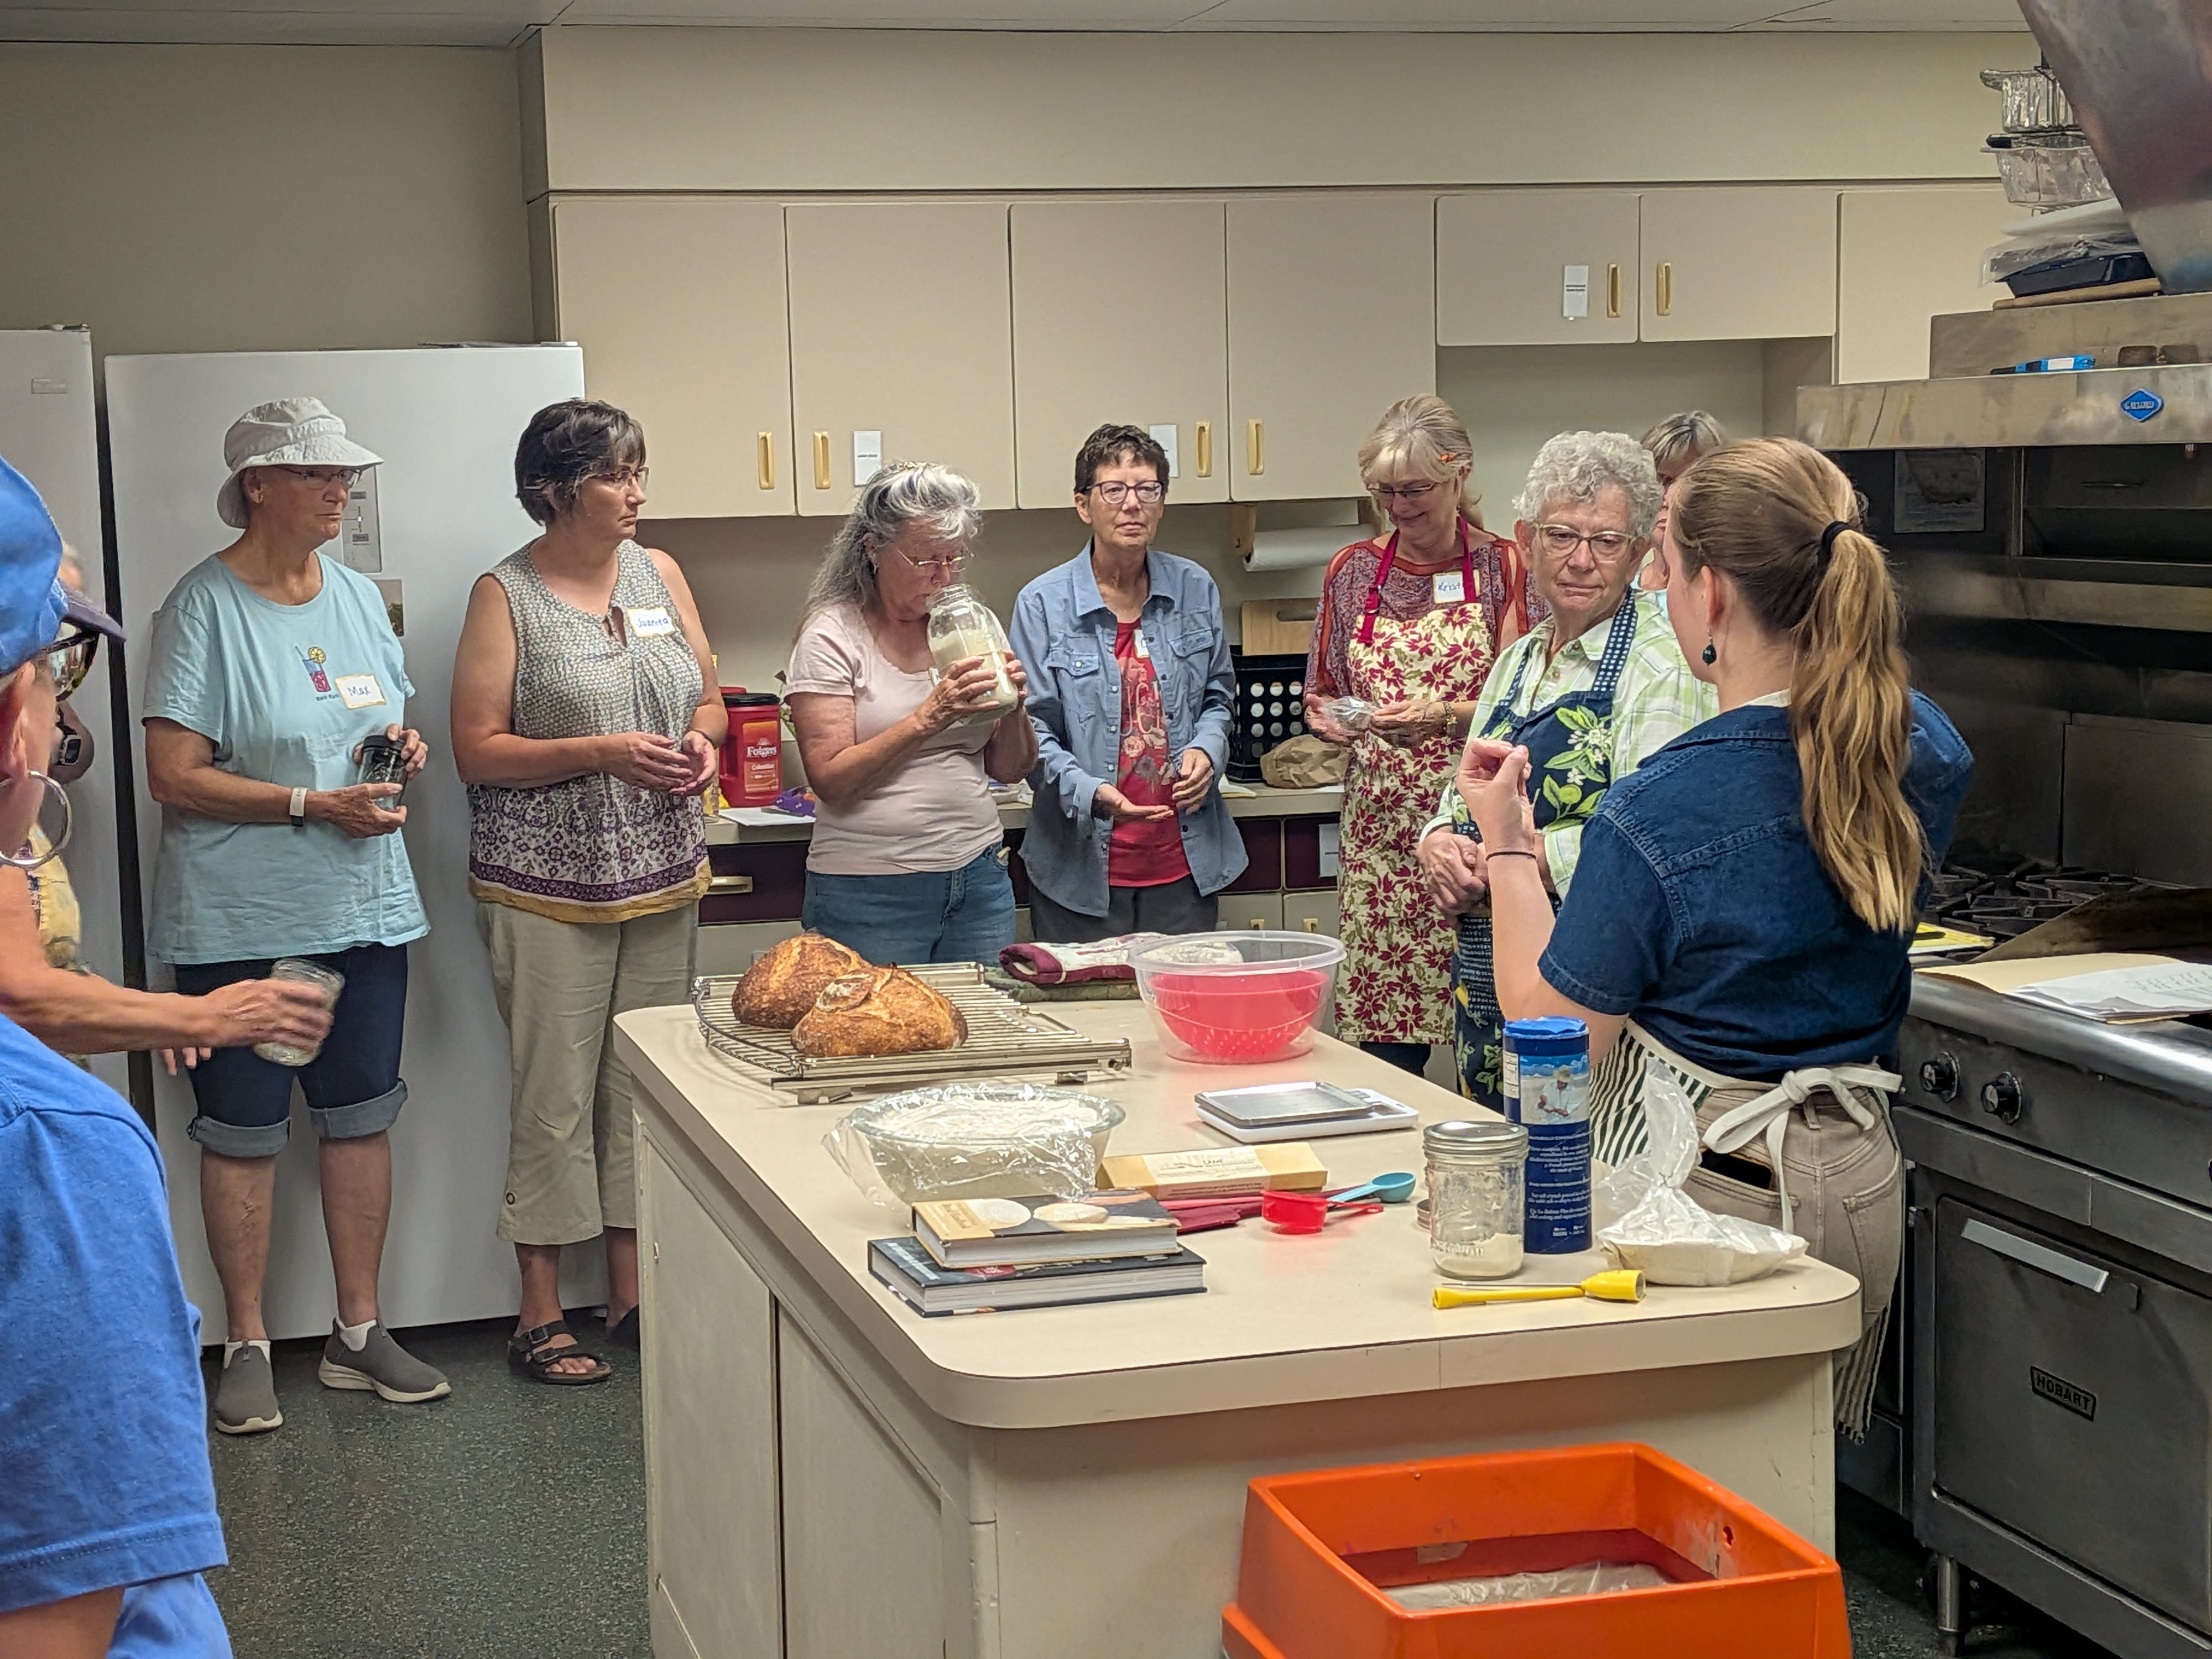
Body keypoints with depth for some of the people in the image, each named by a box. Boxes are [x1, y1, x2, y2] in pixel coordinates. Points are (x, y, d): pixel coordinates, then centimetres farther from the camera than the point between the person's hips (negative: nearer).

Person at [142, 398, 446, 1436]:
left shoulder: (358, 597, 10)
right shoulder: (204, 607, -11)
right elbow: (174, 775, -15)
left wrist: (404, 748, -1)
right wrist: (315, 806, -21)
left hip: (365, 907, 6)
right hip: (240, 919, -6)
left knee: (360, 1115, 10)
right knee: (243, 1130, 4)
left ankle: (358, 1331, 22)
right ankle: (248, 1347, 15)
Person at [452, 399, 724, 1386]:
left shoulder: (658, 573, 9)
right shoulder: (506, 595, -6)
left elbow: (709, 700, 18)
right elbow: (477, 750, -9)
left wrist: (703, 741, -5)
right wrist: (602, 755, -19)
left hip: (662, 879, 5)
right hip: (548, 888, -5)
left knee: (643, 1086, 10)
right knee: (556, 1096, -2)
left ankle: (630, 1293, 21)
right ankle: (541, 1314, 7)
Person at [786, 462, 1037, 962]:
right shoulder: (832, 637, -6)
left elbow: (1009, 770, 11)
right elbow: (830, 780, -15)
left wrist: (1014, 708, -8)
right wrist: (930, 717, -22)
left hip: (978, 878, 5)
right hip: (871, 895, -5)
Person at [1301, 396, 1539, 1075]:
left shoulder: (1503, 568, 1)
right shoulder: (1353, 571, 11)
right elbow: (1321, 695, 19)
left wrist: (1446, 716, -18)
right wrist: (1329, 717, -3)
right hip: (1379, 834, 3)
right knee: (1386, 1047, -2)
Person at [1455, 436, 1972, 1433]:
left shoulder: (1659, 811, -23)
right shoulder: (1925, 753, -4)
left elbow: (1550, 1036, -13)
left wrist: (1507, 845, -3)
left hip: (1699, 1195, -7)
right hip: (1857, 1191, 7)